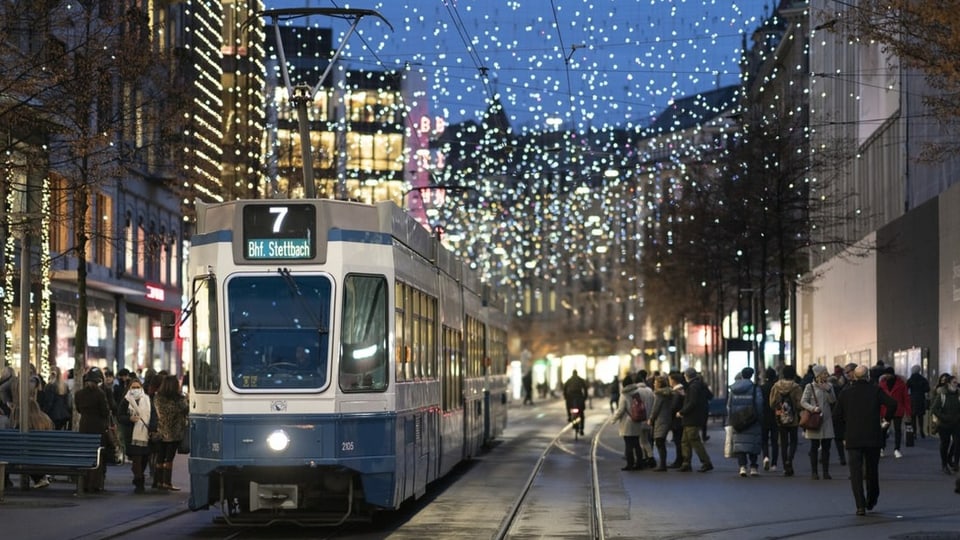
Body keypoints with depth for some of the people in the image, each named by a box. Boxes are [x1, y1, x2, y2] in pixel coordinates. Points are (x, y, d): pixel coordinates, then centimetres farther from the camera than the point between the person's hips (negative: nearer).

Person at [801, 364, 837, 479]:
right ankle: (814, 472, 7)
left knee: (826, 446, 3)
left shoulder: (829, 386, 9)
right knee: (814, 446, 2)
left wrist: (828, 390, -14)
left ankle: (826, 471, 9)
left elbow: (833, 401, 0)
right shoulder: (810, 387, -4)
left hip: (827, 419, 4)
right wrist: (813, 408, -20)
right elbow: (803, 402, -6)